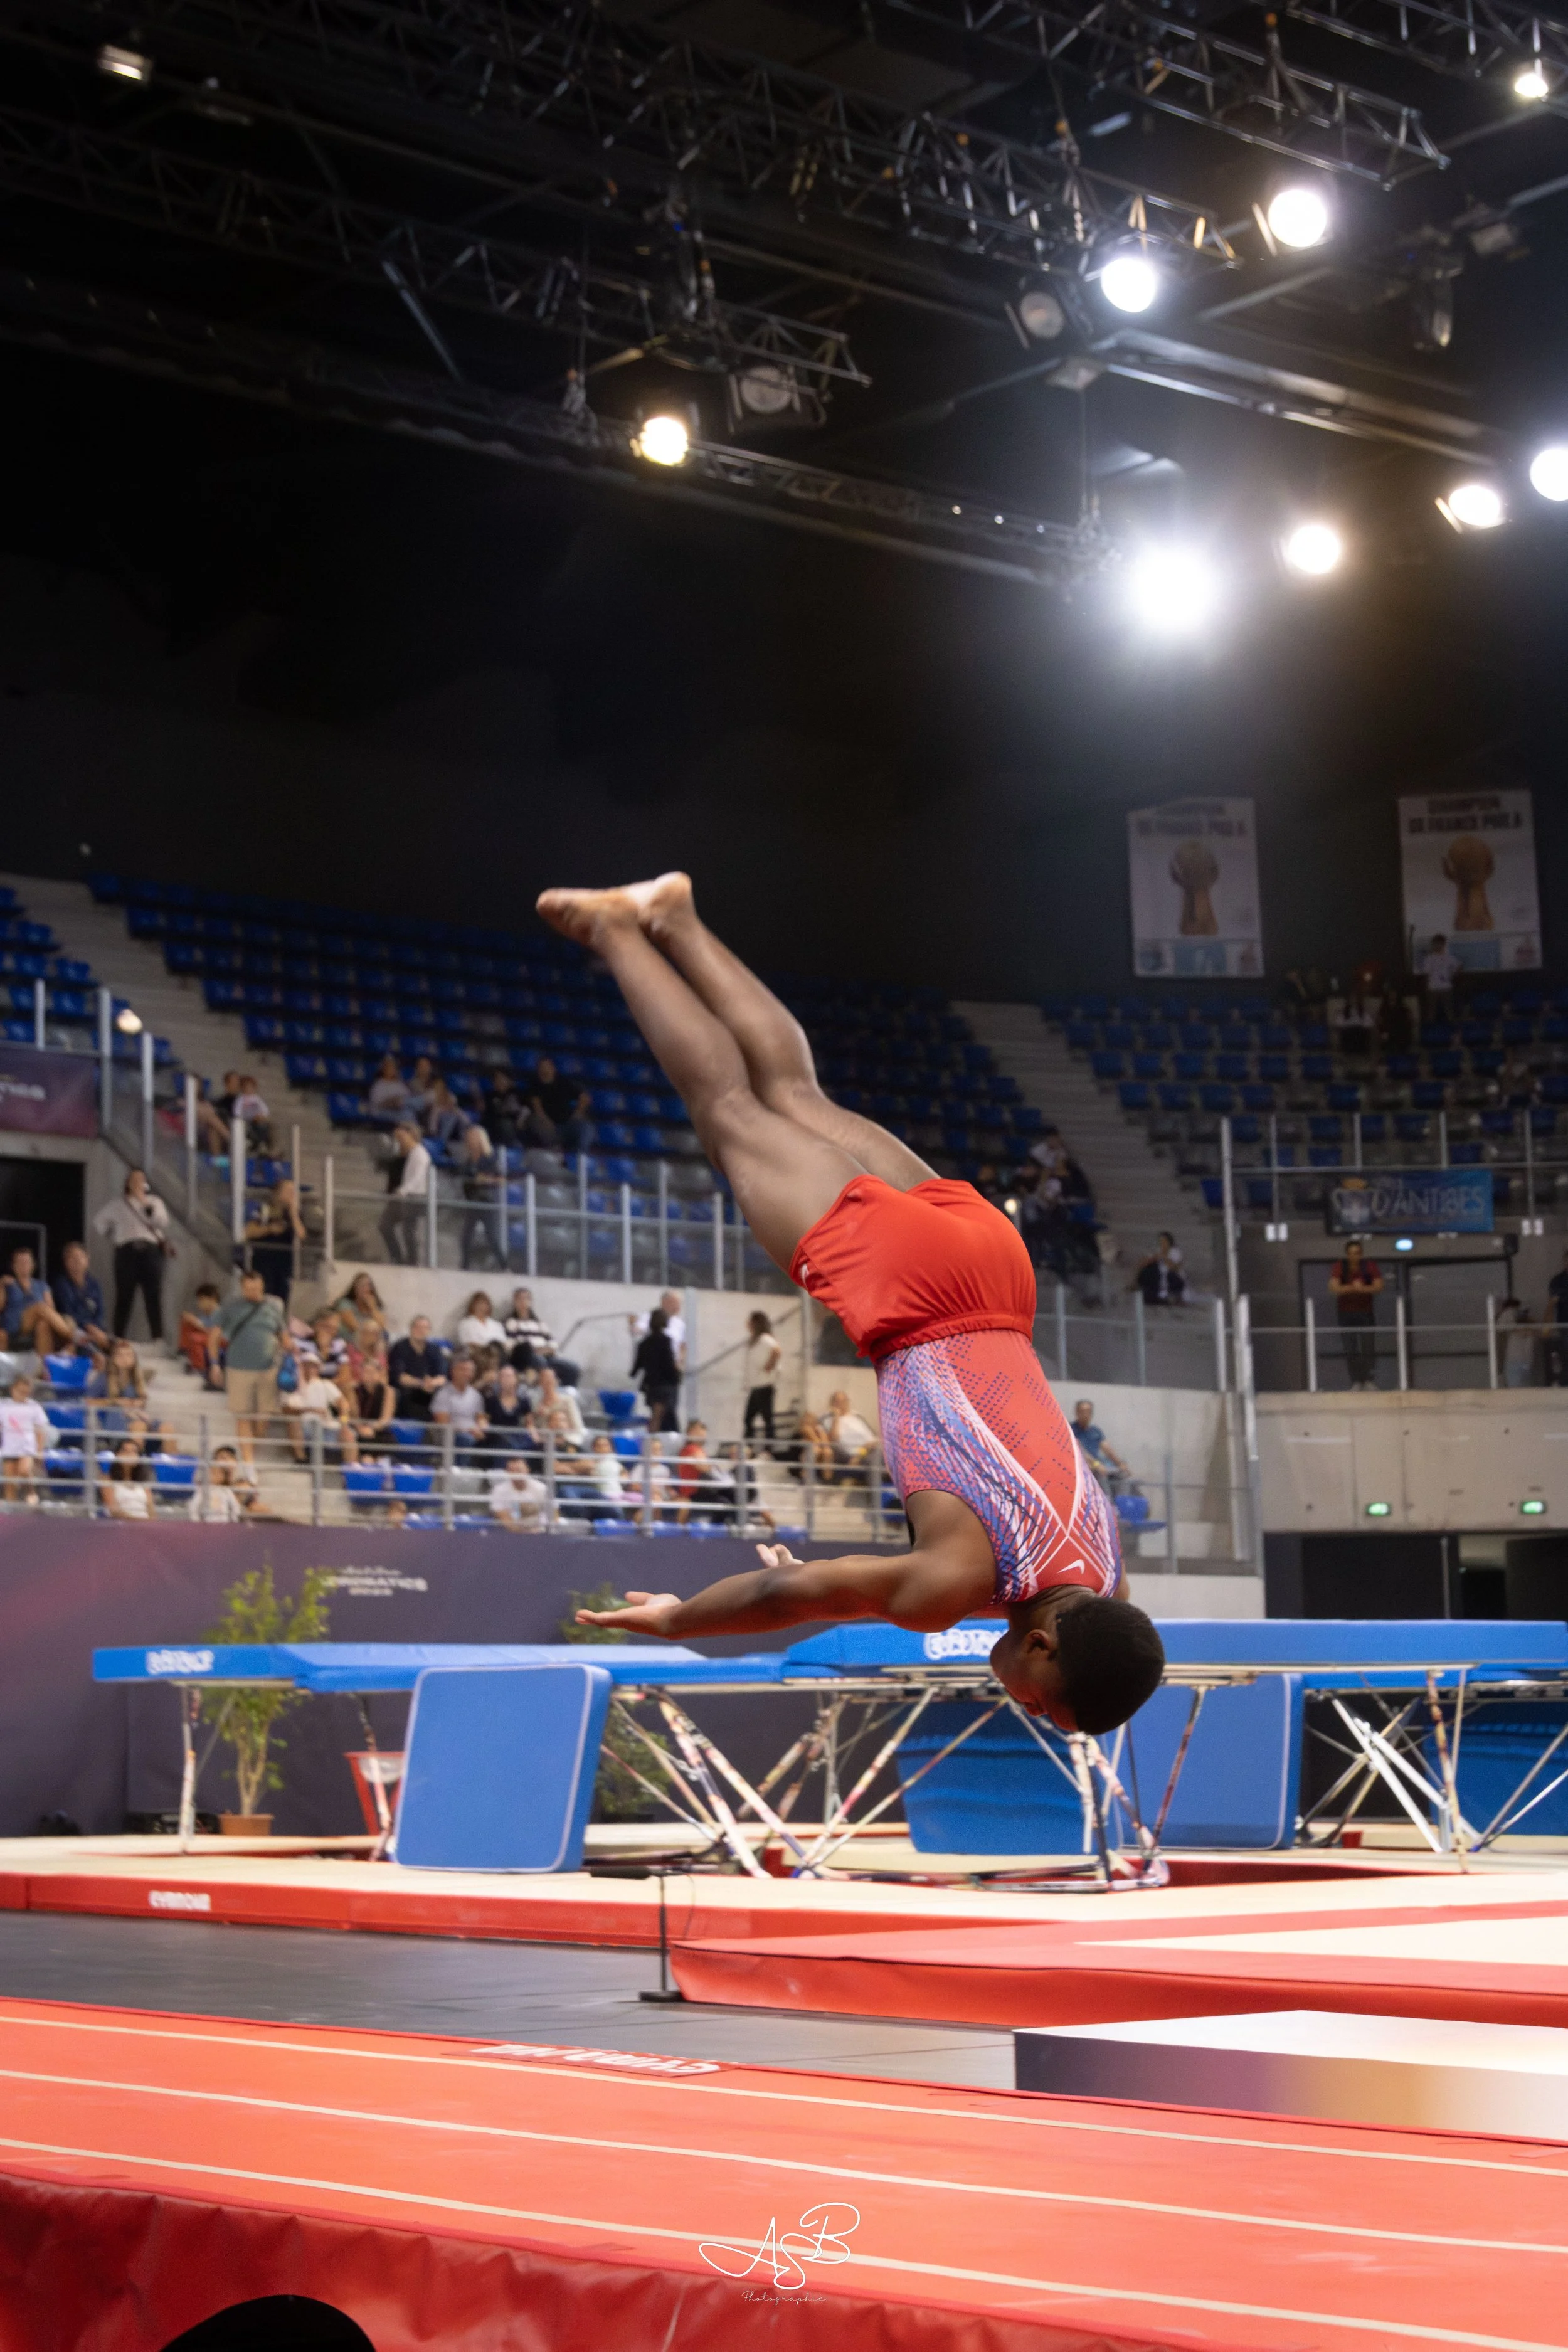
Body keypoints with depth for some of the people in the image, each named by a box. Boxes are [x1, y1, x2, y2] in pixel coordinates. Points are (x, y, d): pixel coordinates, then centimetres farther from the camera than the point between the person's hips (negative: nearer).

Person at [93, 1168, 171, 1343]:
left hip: (151, 1251, 0)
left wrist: (146, 1204, -1)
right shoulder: (118, 1205, 15)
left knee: (154, 1296, -9)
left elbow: (163, 1222, 1)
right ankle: (118, 1339, 0)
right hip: (127, 1251, 0)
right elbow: (98, 1223, 20)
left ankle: (159, 1339, -15)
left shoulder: (155, 1202, 17)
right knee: (124, 1297, -3)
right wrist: (111, 1236, 13)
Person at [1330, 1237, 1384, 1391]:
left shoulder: (1371, 1265, -7)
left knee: (1369, 1348, -8)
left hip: (1366, 1311, 0)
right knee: (1351, 1349, -2)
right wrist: (1352, 1288, -32)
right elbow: (1334, 1288, -17)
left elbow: (1378, 1286, -14)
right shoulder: (1340, 1266, -8)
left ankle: (1370, 1380, -5)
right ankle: (1356, 1381, 0)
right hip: (1346, 1313, 0)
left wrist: (1363, 1288, -31)